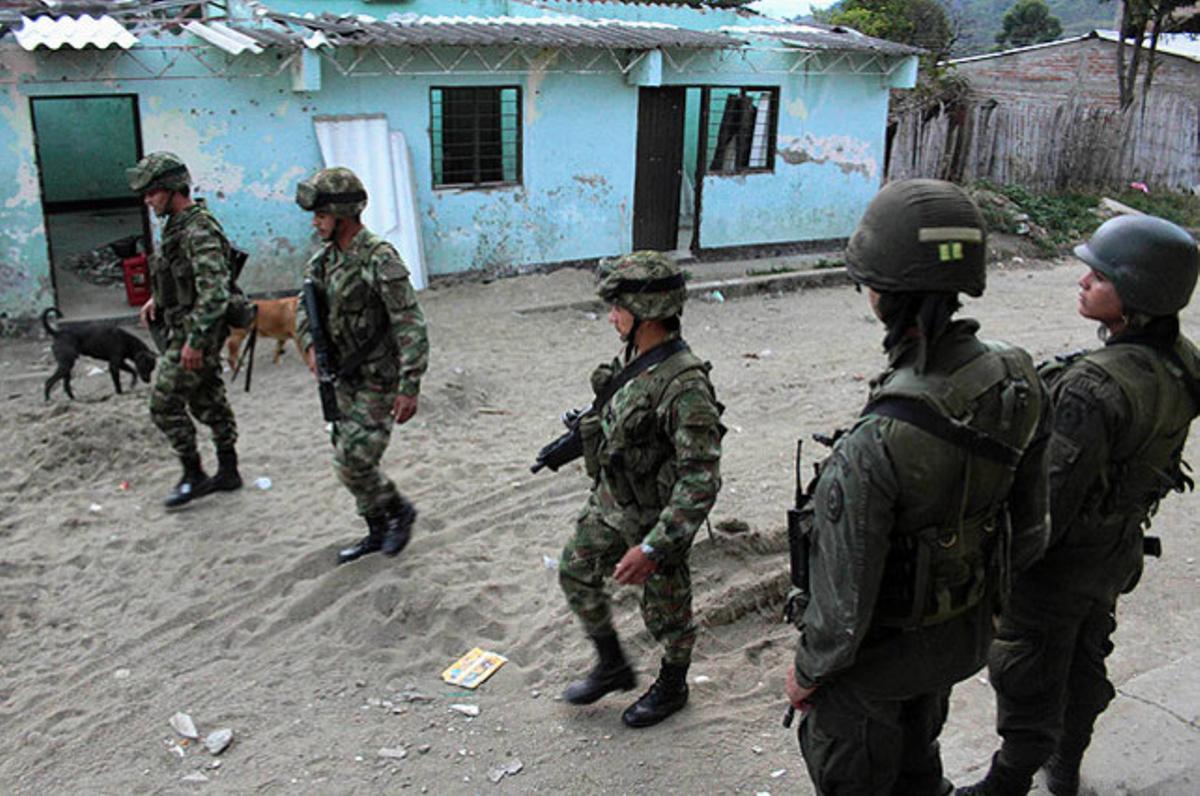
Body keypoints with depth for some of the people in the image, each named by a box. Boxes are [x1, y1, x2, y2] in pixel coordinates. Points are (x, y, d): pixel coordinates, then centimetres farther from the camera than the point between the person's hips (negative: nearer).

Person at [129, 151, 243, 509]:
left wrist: (194, 340, -28)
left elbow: (214, 290, -27)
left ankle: (194, 476, 7)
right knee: (208, 402, 14)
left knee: (164, 404, -4)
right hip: (187, 331, 10)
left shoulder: (199, 230, -21)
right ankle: (228, 472, 23)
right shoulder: (178, 225, 11)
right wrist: (157, 298, 13)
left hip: (195, 331, -10)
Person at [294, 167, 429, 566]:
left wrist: (410, 387, -27)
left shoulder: (380, 259, -22)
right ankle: (378, 531, 30)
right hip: (345, 378, 8)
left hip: (378, 380, -8)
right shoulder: (326, 257, 3)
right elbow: (305, 306, 18)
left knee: (353, 462, -8)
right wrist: (311, 346, 0)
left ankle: (400, 511, 17)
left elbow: (411, 326, -24)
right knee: (349, 457, 14)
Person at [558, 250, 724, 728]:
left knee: (665, 609, 14)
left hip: (655, 516, -8)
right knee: (576, 573, 20)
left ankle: (671, 688, 42)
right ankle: (612, 668, 41)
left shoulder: (685, 386, -33)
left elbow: (702, 480, -33)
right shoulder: (636, 356, -6)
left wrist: (652, 549, -33)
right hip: (610, 501, 8)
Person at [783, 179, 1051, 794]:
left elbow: (844, 597, -27)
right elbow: (1027, 524, -2)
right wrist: (986, 582, 16)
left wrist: (806, 671, -8)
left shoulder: (874, 445, -38)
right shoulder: (1016, 380, -17)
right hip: (963, 637, 6)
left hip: (880, 650, -6)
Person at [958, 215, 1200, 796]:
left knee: (1028, 680, 13)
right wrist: (1123, 520, 19)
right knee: (1084, 659, 28)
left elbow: (1050, 500, -29)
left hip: (1061, 558, -8)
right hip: (1119, 547, 8)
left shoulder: (1093, 389, -35)